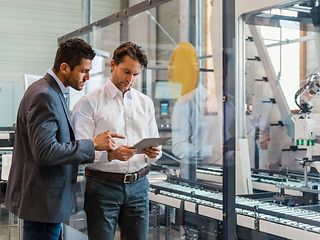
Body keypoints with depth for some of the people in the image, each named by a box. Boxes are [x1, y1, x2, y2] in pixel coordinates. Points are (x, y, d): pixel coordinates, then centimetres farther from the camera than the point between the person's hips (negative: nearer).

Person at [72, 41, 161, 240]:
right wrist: (110, 155, -27)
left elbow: (155, 144, 14)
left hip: (138, 185, 4)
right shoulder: (89, 102, -3)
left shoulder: (145, 102, 12)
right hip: (103, 185, -4)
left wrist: (154, 153, -10)